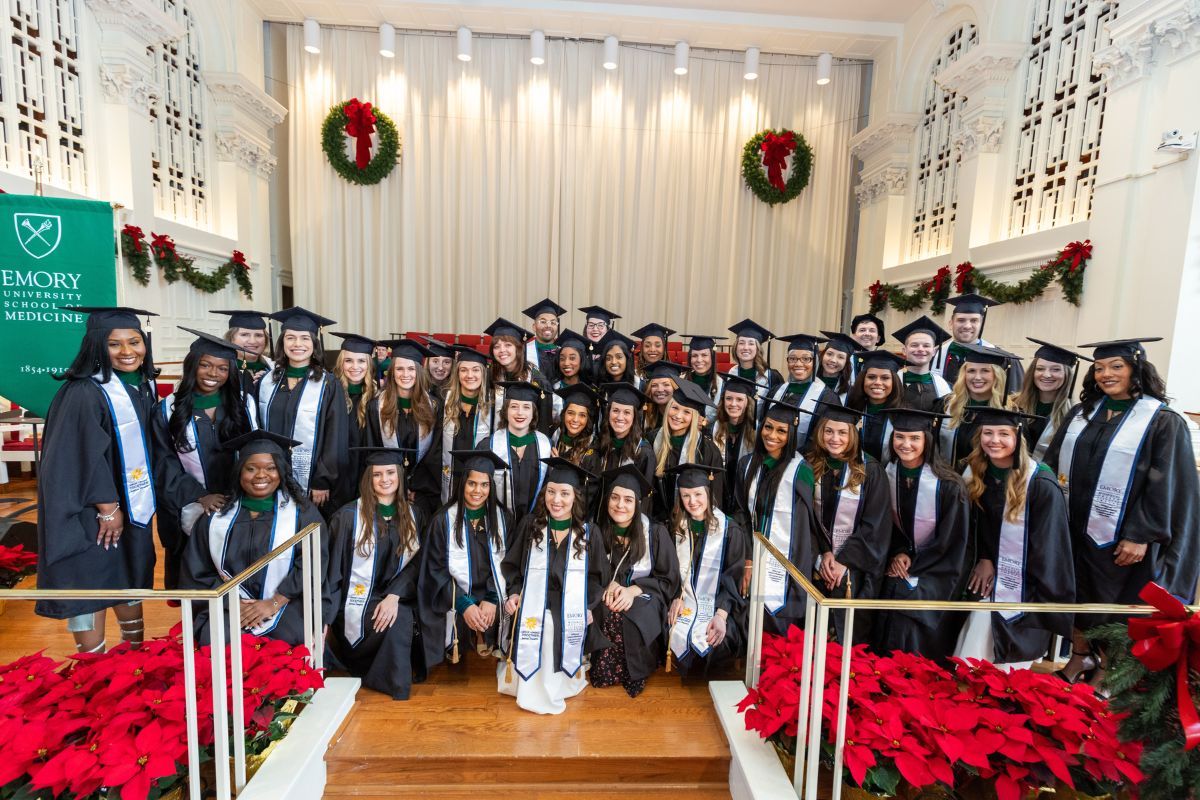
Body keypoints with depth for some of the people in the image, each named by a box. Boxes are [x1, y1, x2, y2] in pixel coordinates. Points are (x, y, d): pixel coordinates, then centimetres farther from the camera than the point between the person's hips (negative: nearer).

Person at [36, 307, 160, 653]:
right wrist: (108, 507, -17)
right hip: (91, 508, -7)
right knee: (91, 579, 2)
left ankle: (137, 657, 33)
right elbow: (82, 455, -20)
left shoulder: (144, 385, 4)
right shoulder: (84, 392, -18)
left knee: (130, 573, 17)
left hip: (133, 502, 7)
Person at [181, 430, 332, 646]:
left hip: (289, 605, -1)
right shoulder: (216, 517, 10)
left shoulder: (302, 512, 2)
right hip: (228, 607, 2)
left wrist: (275, 602, -15)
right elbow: (199, 572, 7)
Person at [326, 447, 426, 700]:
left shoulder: (412, 515, 5)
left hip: (397, 598, 4)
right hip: (358, 600, -3)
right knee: (398, 622, -30)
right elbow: (333, 567, -4)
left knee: (403, 617, -27)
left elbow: (415, 563, 0)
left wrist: (394, 596, -17)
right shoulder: (349, 515, -5)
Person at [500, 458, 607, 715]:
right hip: (534, 605, 0)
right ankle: (533, 685, -1)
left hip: (571, 610, 0)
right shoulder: (529, 525, 4)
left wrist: (589, 606, -4)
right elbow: (511, 565, 12)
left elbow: (597, 575, 9)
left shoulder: (588, 532, 3)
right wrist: (513, 592, -3)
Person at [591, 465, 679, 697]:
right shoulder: (599, 532, -3)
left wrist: (633, 590, -18)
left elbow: (669, 579, -4)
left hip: (643, 596, -2)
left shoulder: (655, 533, -9)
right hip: (608, 595, 2)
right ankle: (604, 671, -7)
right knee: (604, 614, -30)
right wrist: (609, 583, -14)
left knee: (627, 617, -32)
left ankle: (633, 675, -6)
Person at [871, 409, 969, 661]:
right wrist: (897, 554, -9)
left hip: (934, 571, -3)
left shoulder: (948, 485, -17)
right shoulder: (886, 474, -5)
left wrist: (912, 564, -10)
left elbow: (950, 540, -10)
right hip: (897, 564, 4)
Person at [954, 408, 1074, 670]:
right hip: (991, 581, 5)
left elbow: (1048, 550, -13)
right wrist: (984, 558, -4)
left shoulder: (1041, 484, -16)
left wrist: (1045, 606, -11)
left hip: (1023, 589, -4)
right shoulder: (975, 473, 0)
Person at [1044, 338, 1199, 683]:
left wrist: (1140, 536, -16)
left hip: (1120, 537, -4)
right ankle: (1081, 655, 35)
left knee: (1111, 603, 10)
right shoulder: (1082, 413, 6)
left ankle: (1105, 671, 30)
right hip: (1072, 529, 4)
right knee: (1075, 596, 15)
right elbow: (1053, 463, 8)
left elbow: (1165, 486, -11)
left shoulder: (1164, 421, -7)